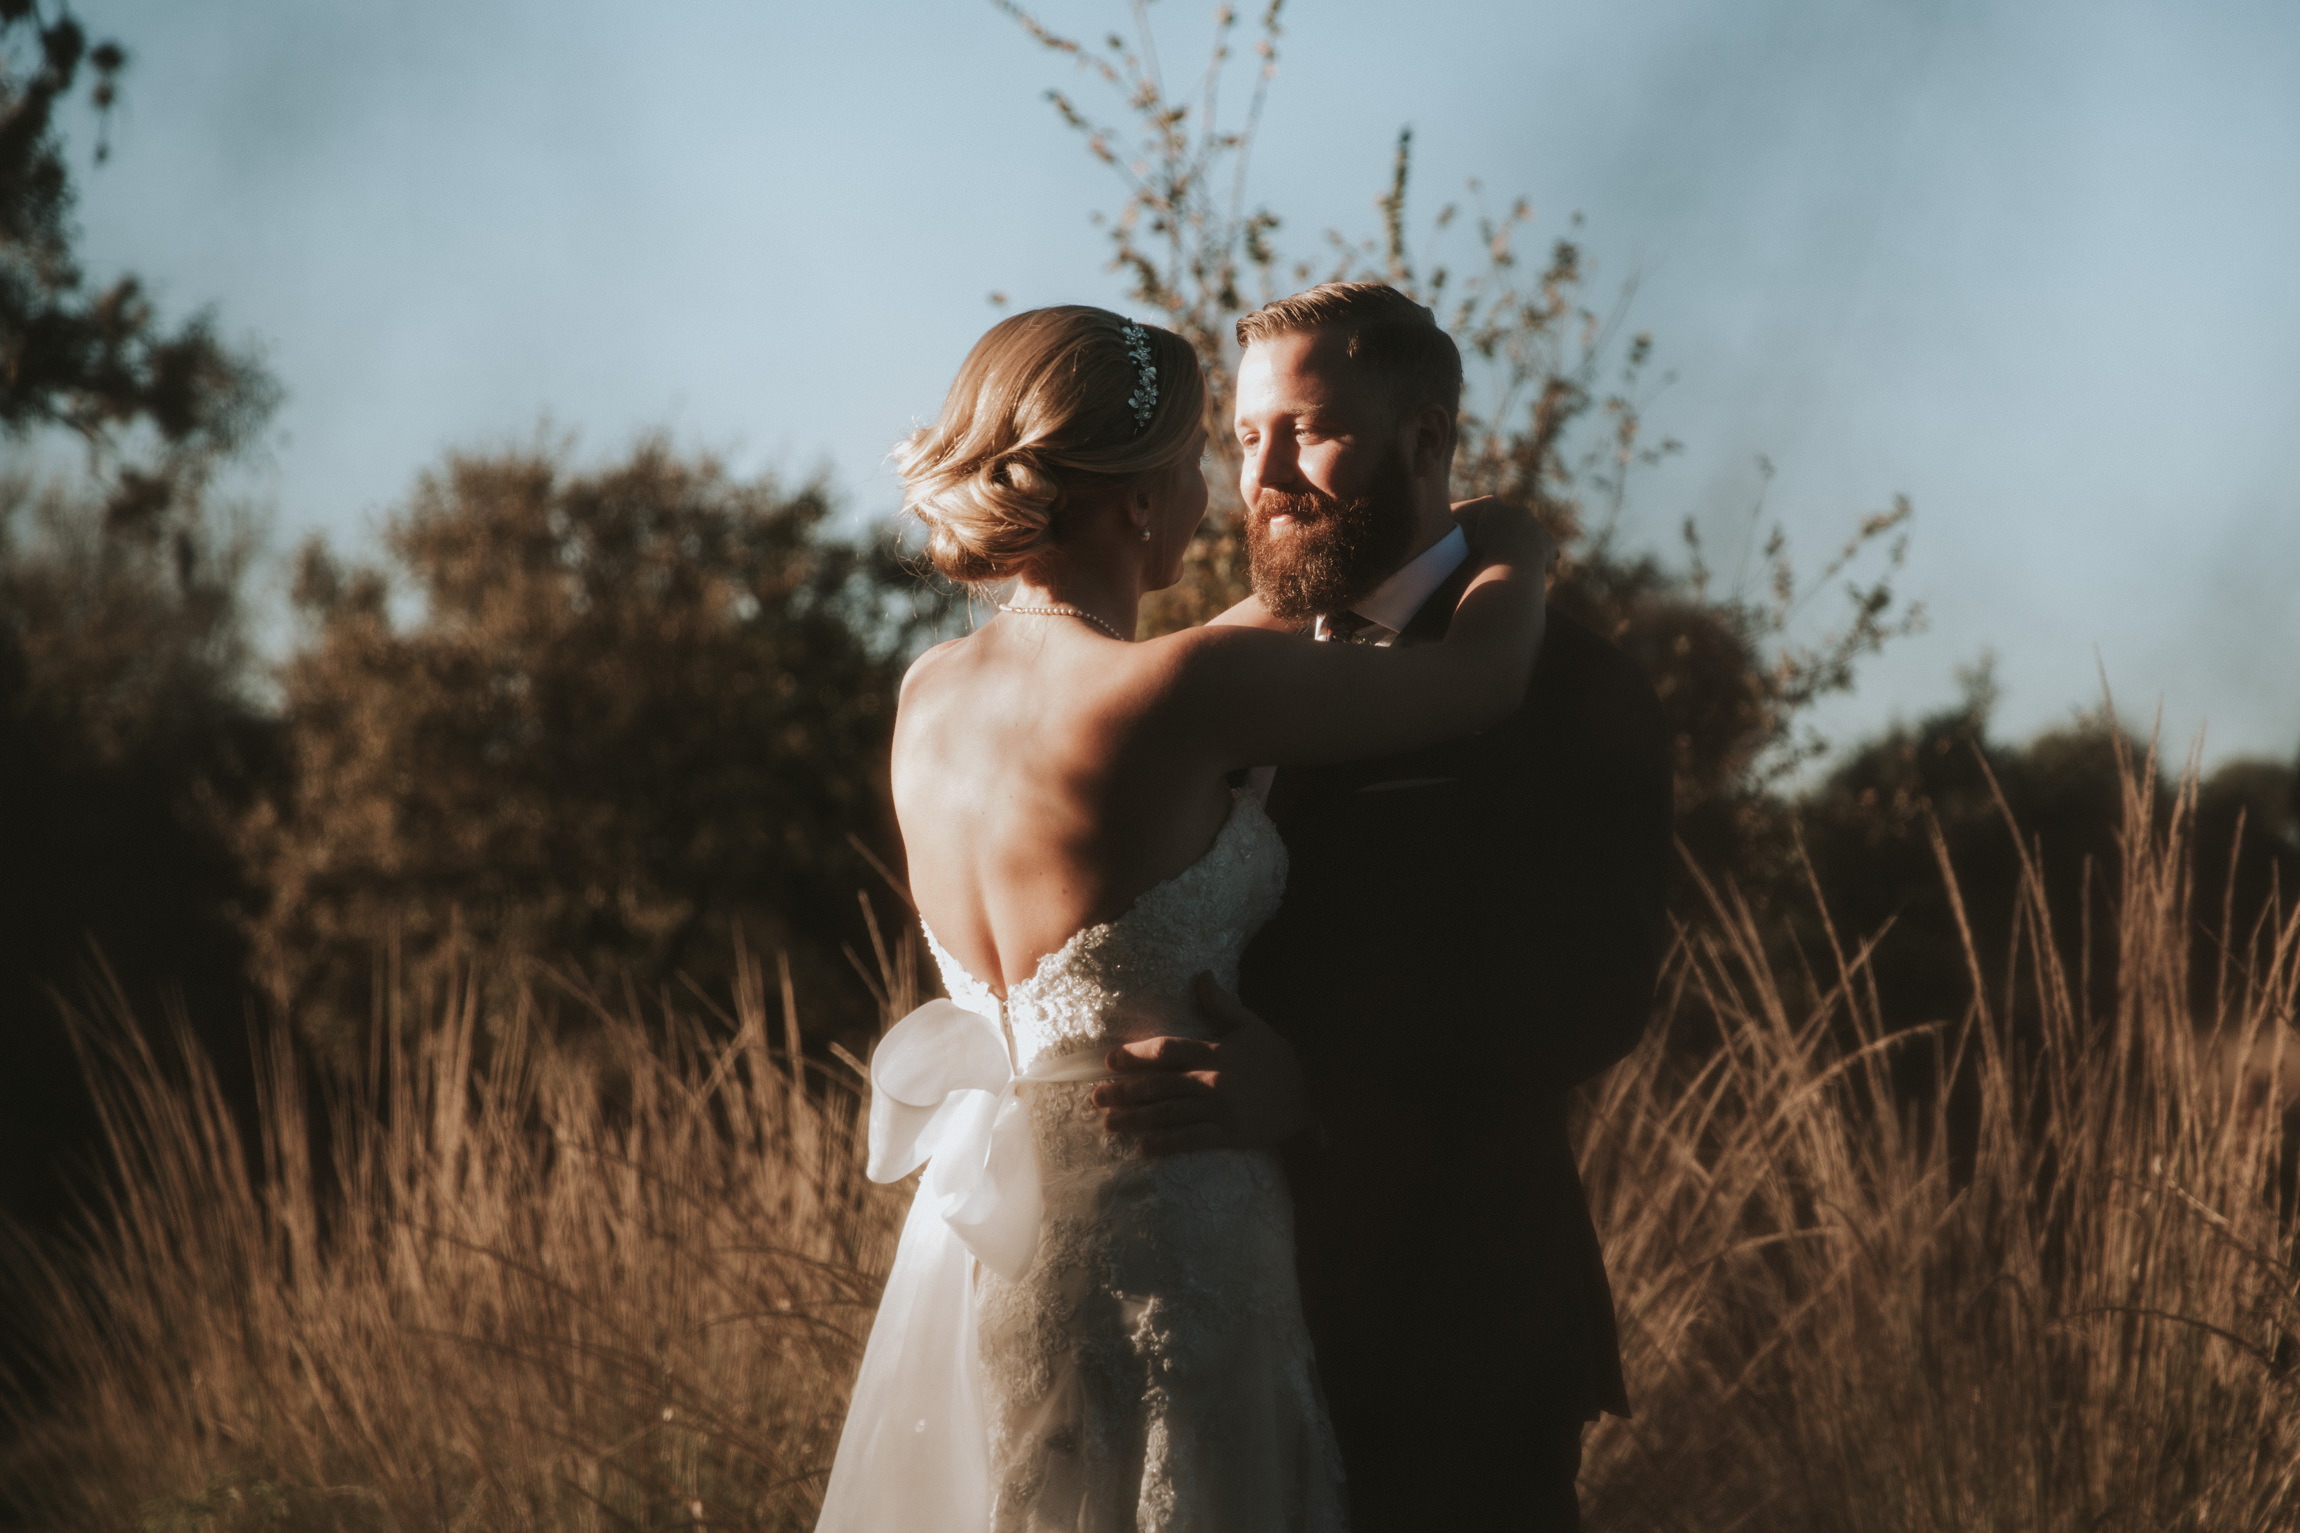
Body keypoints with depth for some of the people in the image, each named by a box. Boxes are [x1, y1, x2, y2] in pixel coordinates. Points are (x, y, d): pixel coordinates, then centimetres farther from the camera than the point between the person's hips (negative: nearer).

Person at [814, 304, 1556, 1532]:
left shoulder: (932, 696, 3)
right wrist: (1513, 546, 13)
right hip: (1143, 1237, -8)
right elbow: (1480, 679, -8)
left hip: (970, 1233, 8)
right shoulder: (1167, 695, -19)